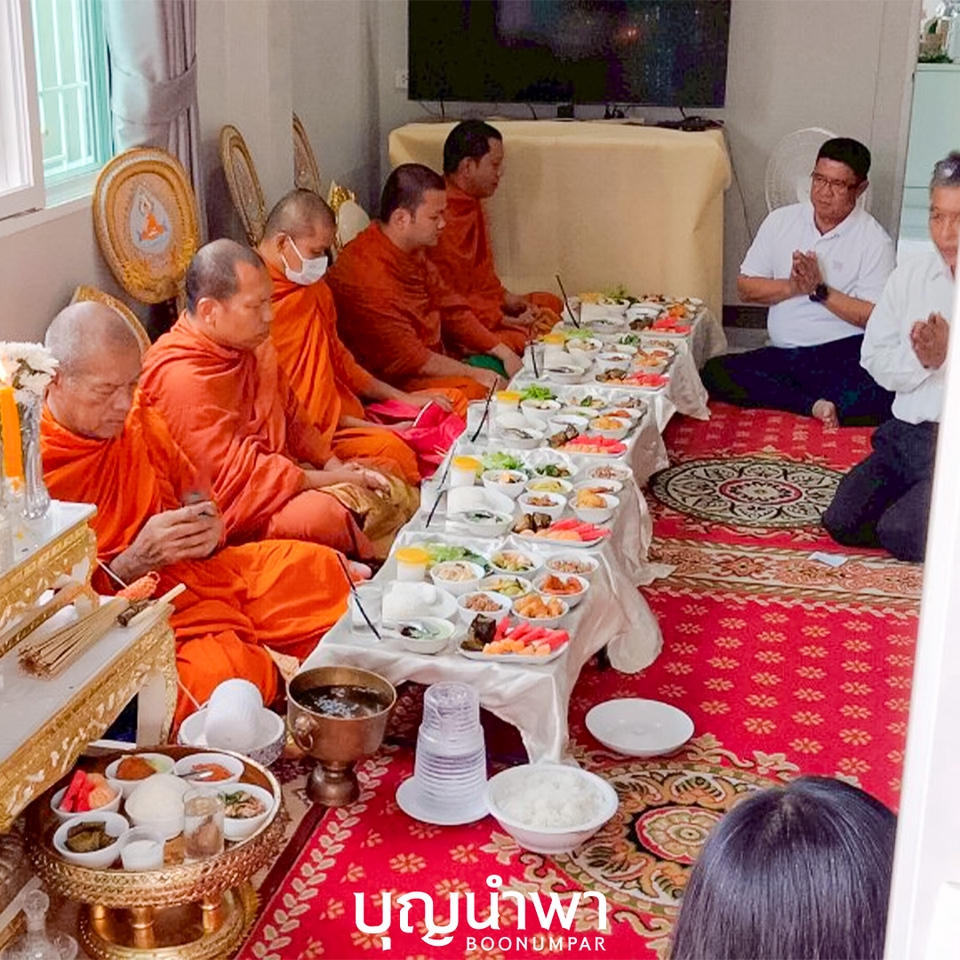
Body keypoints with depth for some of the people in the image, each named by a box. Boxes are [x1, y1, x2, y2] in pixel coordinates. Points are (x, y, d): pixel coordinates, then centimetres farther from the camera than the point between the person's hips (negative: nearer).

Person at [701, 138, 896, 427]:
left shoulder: (875, 240, -1)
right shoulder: (781, 221, 10)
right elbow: (745, 287, 9)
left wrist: (820, 290, -15)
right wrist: (792, 287, -8)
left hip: (844, 354, -5)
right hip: (783, 356, 5)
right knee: (713, 374, -21)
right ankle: (815, 404, -22)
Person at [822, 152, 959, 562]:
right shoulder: (909, 276, 8)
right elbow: (875, 360, 7)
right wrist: (919, 357, -12)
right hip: (906, 434, 5)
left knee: (900, 534, -22)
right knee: (843, 522, -9)